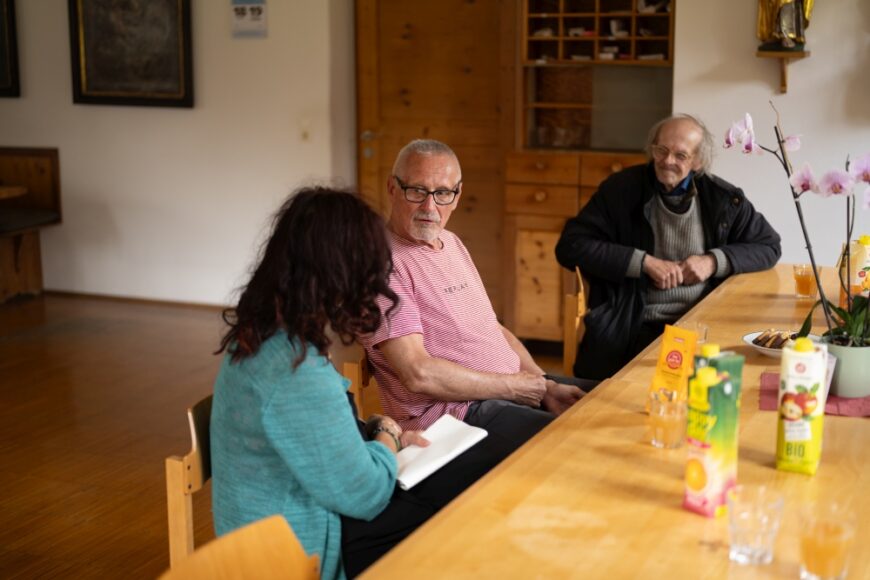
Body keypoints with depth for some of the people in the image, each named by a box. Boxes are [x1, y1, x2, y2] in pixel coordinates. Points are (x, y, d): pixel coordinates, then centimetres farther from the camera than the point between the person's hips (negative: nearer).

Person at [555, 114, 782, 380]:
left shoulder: (723, 198, 8)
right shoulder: (622, 188, 3)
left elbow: (768, 246, 17)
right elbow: (570, 246, -4)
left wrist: (714, 261, -2)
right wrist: (645, 262, -10)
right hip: (631, 327, -2)